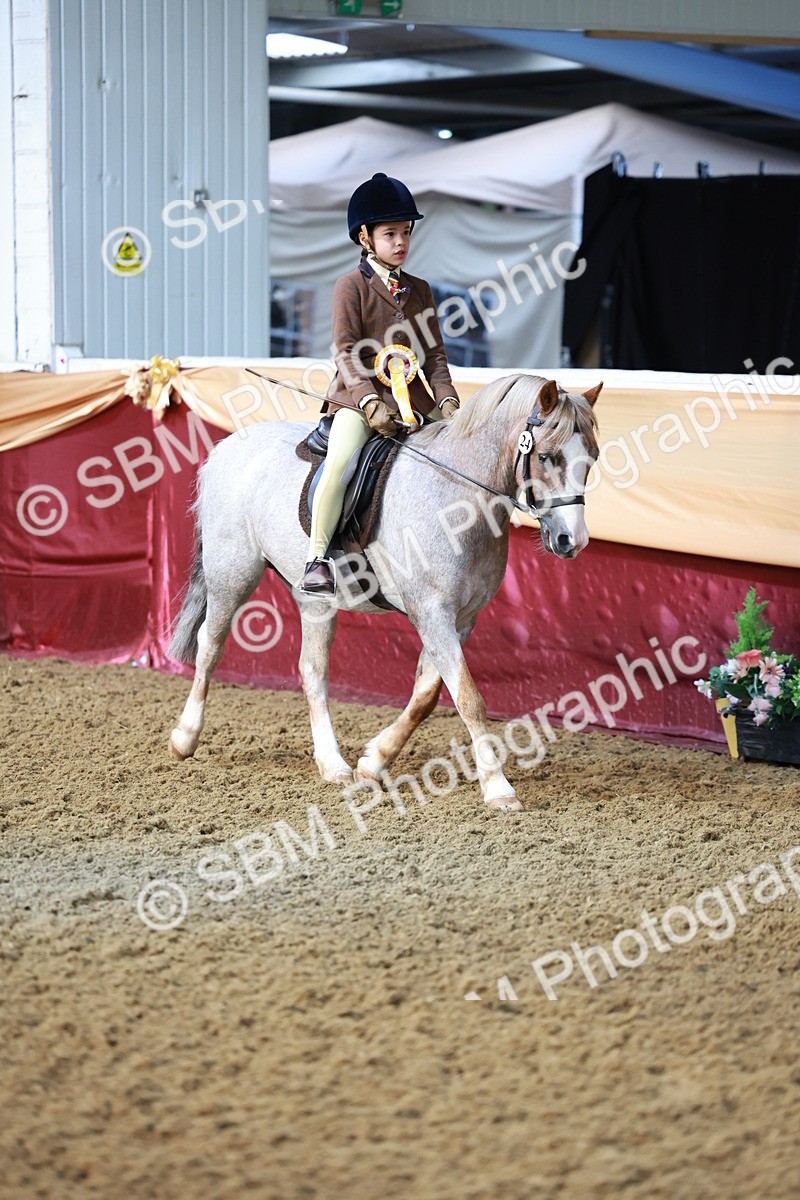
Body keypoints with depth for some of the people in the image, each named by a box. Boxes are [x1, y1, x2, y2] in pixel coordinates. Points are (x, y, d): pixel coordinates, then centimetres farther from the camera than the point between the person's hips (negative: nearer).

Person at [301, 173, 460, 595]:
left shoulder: (419, 290, 15)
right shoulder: (351, 286, -1)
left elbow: (434, 353, 14)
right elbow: (346, 351, -10)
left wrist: (446, 398, -3)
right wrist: (370, 401, -22)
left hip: (413, 399, 6)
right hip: (359, 397, -6)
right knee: (339, 464, -29)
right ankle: (316, 559, -20)